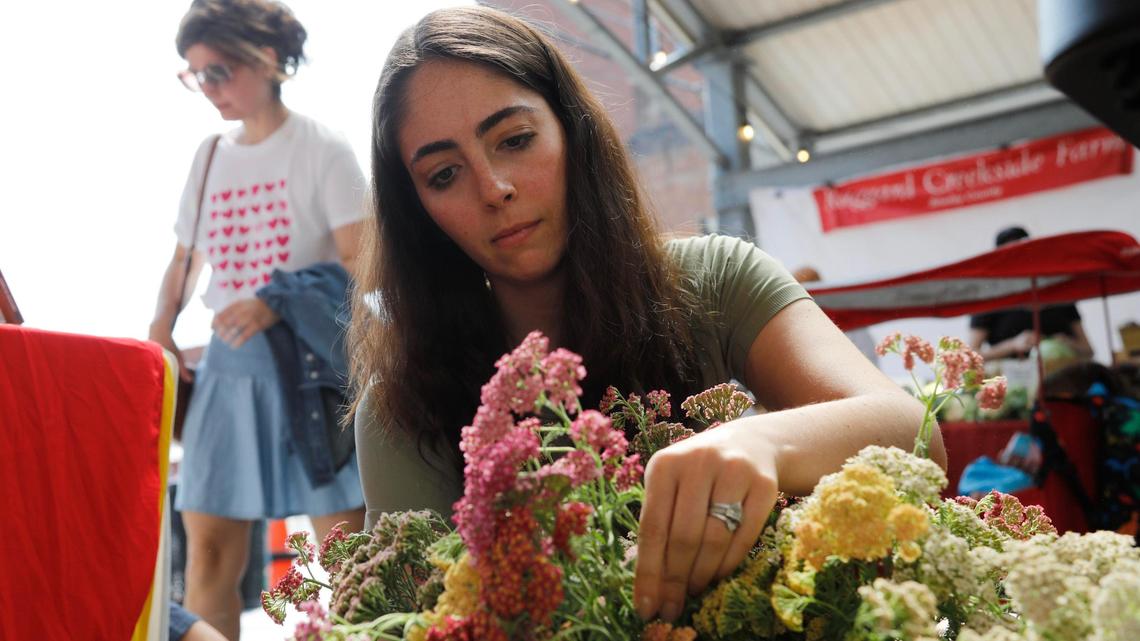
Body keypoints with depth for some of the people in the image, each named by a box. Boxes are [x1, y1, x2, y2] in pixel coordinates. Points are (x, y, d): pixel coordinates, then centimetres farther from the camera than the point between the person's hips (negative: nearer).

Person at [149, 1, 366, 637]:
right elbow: (186, 257, 21)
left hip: (310, 362, -5)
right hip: (229, 365, 5)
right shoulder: (210, 156, 13)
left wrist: (278, 304, -23)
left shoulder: (321, 148, -3)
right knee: (208, 542, 4)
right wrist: (162, 330, 5)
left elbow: (359, 265, -10)